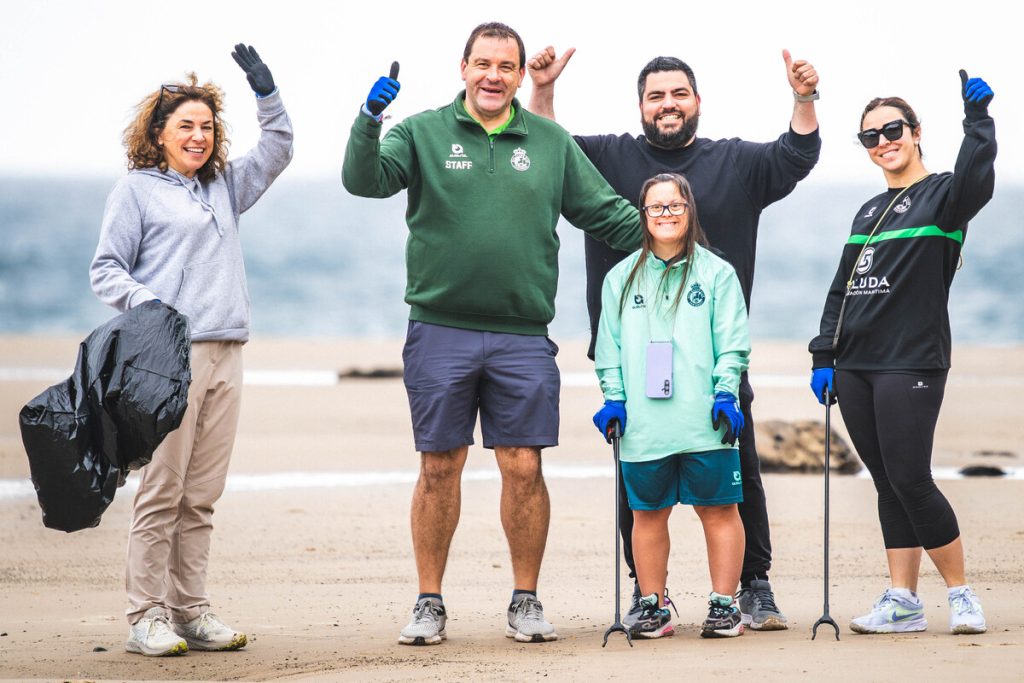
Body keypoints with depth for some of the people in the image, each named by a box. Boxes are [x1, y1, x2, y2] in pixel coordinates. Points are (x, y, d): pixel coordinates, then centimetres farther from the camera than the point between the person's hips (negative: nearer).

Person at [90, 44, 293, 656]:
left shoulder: (224, 187, 21)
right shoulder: (136, 190, 5)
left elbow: (278, 149, 27)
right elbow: (105, 269, 2)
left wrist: (266, 92, 13)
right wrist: (144, 302, -15)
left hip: (225, 354, 6)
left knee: (202, 494, 5)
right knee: (162, 490, -8)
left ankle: (191, 610, 8)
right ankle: (148, 616, -6)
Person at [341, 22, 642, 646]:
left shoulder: (552, 143, 11)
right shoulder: (423, 133, 5)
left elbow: (608, 213, 16)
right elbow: (365, 181, -9)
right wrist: (370, 120, -24)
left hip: (523, 337, 1)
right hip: (440, 331, -1)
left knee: (524, 468, 0)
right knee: (439, 469, 4)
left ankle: (526, 601, 14)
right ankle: (430, 602, 14)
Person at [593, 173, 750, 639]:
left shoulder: (716, 273, 5)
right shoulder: (622, 278, 13)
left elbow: (733, 345, 2)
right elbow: (609, 347, 13)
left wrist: (725, 394, -8)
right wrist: (614, 397, 3)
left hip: (705, 423, -2)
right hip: (643, 424, 2)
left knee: (718, 510, 0)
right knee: (647, 513, 6)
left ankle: (724, 604, 7)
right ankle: (653, 605, 13)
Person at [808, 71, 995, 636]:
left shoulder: (940, 196, 0)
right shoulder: (869, 212, 20)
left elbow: (976, 181, -25)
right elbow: (840, 290, 21)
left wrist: (977, 118, -28)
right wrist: (824, 356, 14)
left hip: (911, 363, -7)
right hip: (855, 368, 7)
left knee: (910, 481, -11)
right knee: (887, 484, 5)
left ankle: (961, 594, 1)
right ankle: (903, 601, 6)